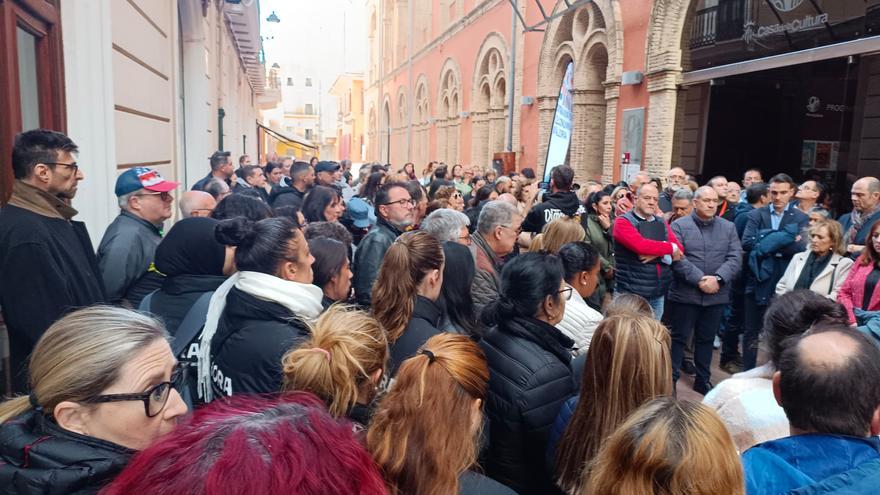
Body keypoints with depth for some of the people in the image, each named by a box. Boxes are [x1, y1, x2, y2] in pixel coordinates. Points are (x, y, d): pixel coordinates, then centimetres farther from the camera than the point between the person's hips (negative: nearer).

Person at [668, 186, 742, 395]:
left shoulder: (729, 227, 8)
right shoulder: (679, 225, -3)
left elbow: (735, 258, -1)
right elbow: (676, 258, -14)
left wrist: (718, 279, -17)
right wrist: (700, 279, -20)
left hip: (717, 296, 4)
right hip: (685, 294, -3)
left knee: (707, 339, 15)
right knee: (679, 338, 4)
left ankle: (703, 380, 28)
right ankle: (671, 379, 13)